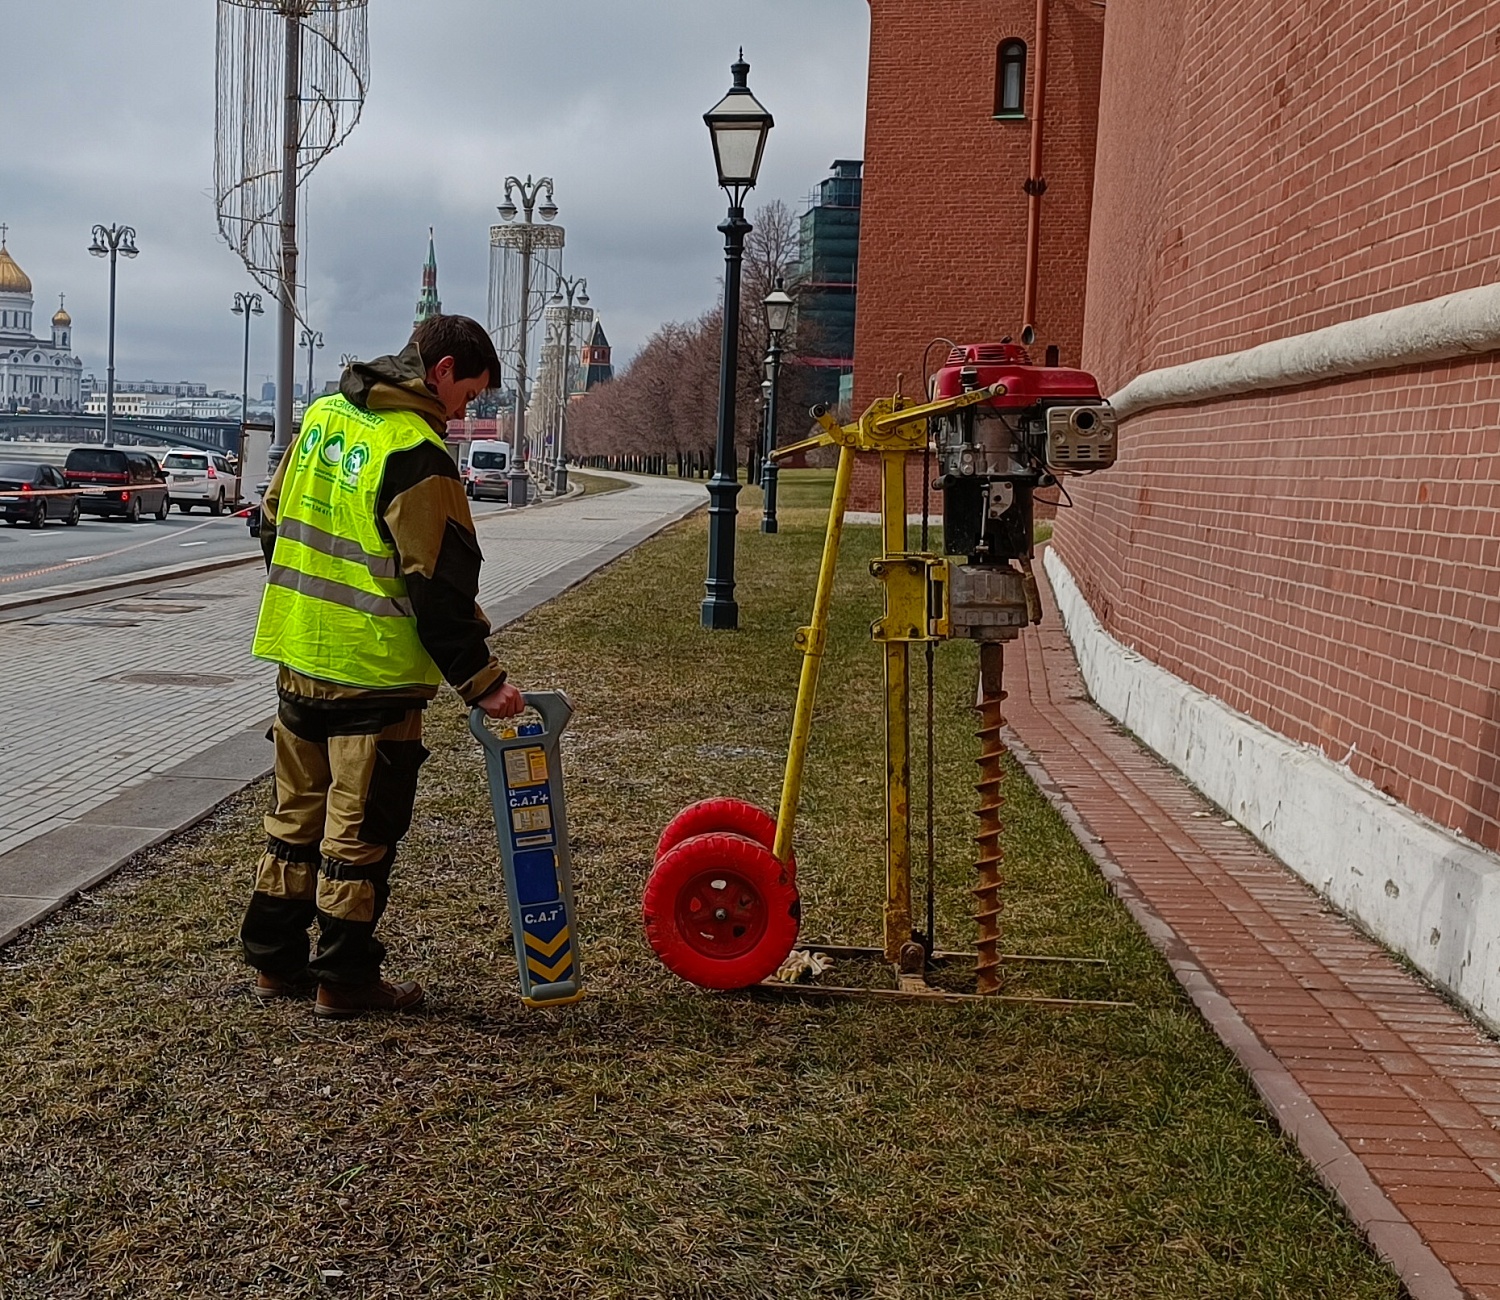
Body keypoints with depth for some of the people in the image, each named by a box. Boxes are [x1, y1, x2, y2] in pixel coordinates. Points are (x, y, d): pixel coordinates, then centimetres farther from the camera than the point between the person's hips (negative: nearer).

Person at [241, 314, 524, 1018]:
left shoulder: (322, 414, 9)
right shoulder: (416, 453, -18)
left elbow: (274, 521, 18)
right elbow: (441, 584, -19)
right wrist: (480, 678, -11)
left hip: (297, 658, 8)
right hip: (374, 675, -8)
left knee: (298, 814, 18)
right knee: (360, 829, 3)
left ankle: (274, 959, 27)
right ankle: (344, 979, 13)